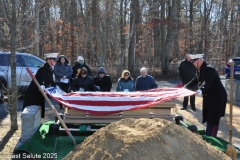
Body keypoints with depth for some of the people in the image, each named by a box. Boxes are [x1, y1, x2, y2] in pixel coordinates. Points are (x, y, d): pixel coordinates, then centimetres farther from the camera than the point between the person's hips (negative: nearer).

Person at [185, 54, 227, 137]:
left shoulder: (209, 69, -24)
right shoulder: (200, 69, 5)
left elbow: (207, 83, -39)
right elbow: (195, 80, 15)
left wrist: (201, 90, -55)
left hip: (217, 96, -10)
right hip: (209, 96, 10)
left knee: (213, 119, -3)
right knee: (208, 117, 19)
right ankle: (208, 136, 33)